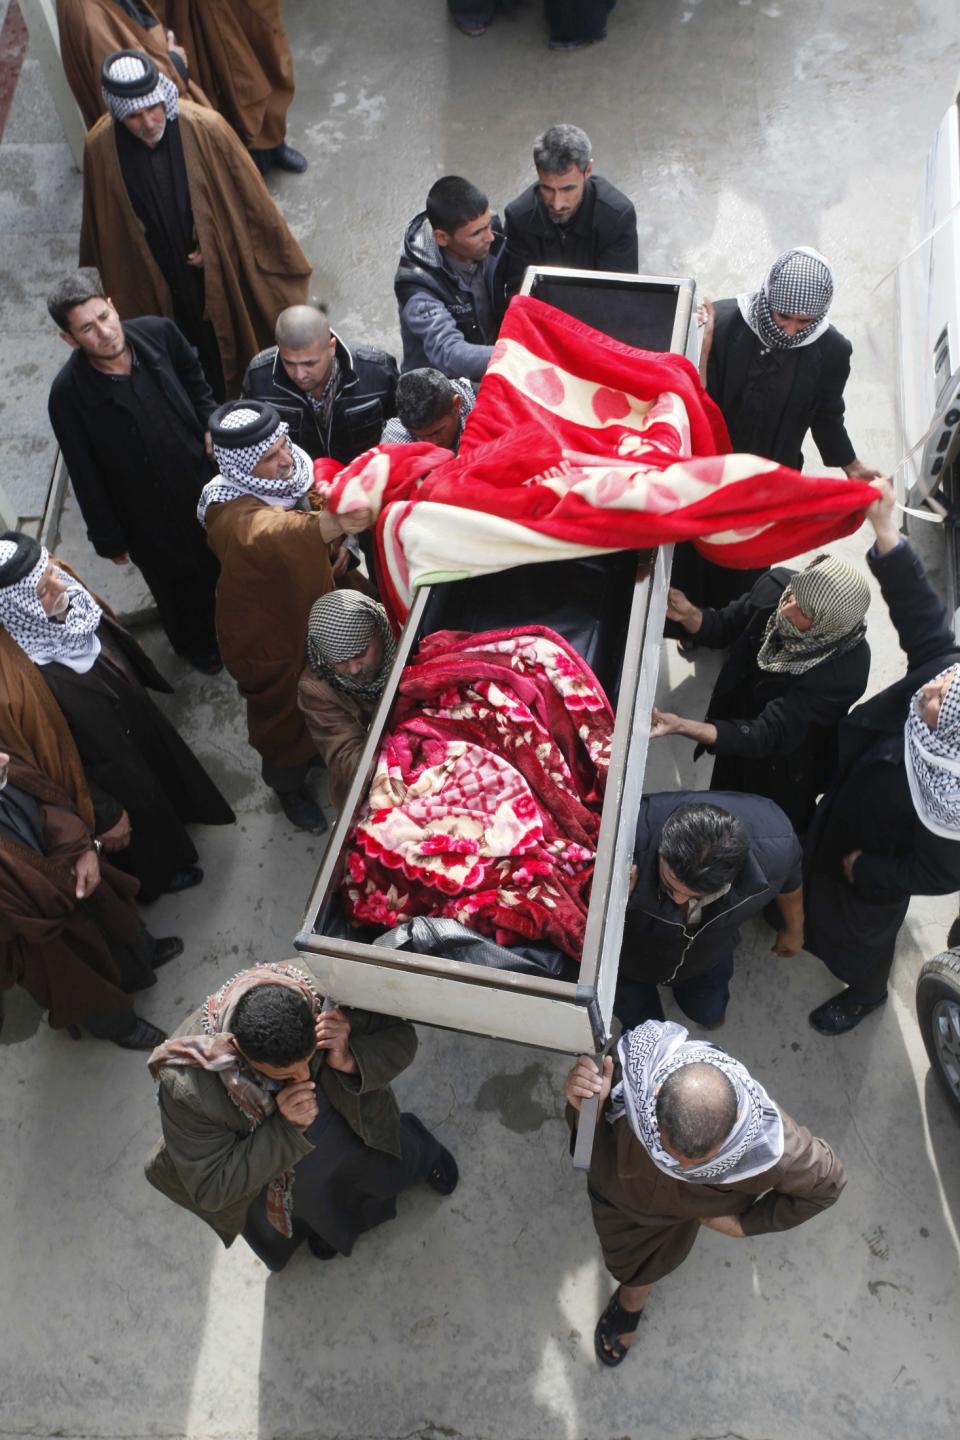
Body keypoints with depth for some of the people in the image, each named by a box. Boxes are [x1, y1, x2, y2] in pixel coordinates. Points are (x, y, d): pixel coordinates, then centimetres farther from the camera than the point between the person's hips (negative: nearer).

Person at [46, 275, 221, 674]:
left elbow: (195, 380, 5)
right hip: (148, 517, -3)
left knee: (224, 561, 28)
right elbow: (86, 477, -16)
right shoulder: (68, 394, -27)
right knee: (178, 585, 22)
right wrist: (109, 539, -8)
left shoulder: (158, 333, -19)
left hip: (203, 480, 3)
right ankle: (197, 644, 54)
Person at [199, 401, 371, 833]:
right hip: (269, 640, -7)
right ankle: (290, 785, 47)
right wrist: (333, 523, -77)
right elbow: (272, 535, -63)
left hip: (312, 611, 7)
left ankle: (318, 751, 61)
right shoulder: (232, 513, -38)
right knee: (284, 714, 18)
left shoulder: (291, 471, -13)